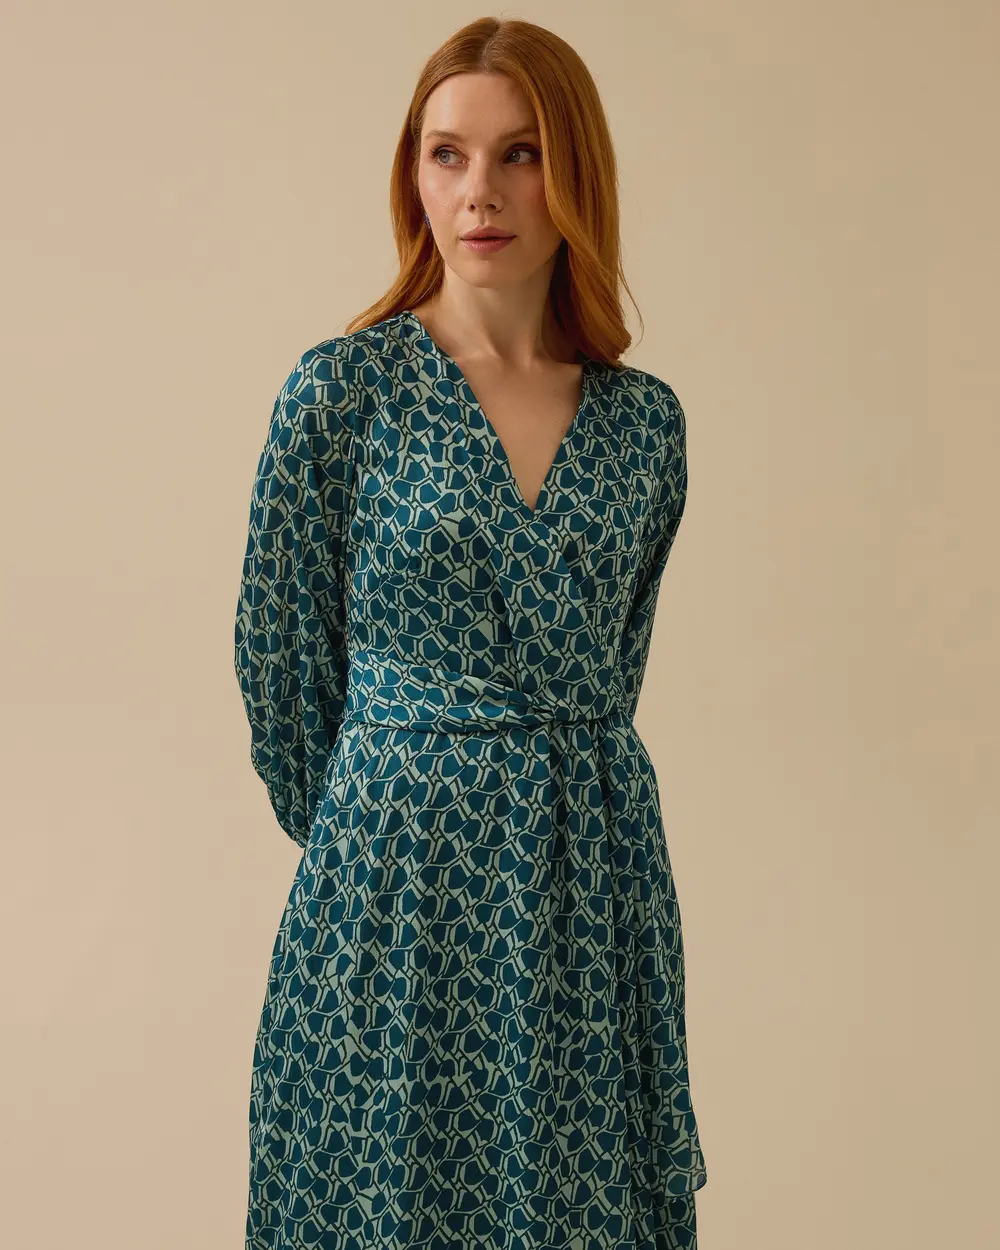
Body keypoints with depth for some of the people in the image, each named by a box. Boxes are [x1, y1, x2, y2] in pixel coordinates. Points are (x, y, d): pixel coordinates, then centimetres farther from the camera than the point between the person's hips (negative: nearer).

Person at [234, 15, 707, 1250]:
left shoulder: (646, 416, 4)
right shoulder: (340, 388, -7)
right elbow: (279, 651, -1)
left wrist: (558, 794, 13)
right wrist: (358, 830, 7)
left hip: (599, 864, 4)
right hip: (398, 875, -3)